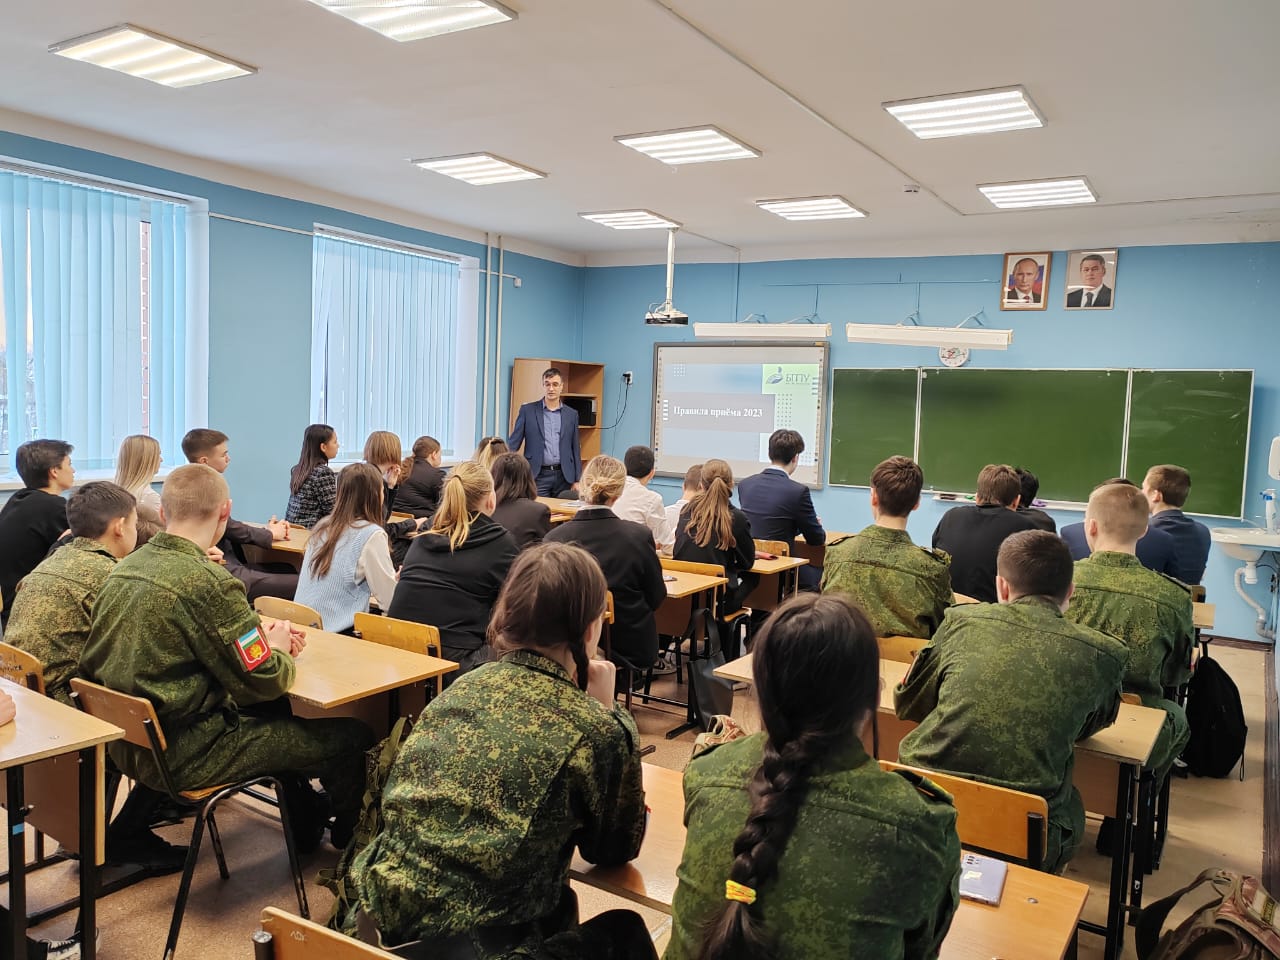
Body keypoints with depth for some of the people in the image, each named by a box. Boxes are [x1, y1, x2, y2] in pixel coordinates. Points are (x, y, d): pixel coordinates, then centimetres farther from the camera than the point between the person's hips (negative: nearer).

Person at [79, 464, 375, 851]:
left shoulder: (124, 568, 1)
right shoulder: (208, 582, -25)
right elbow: (264, 683, -20)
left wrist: (256, 633, 6)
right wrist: (277, 648, 2)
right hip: (182, 755, -9)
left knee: (278, 710, 28)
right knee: (350, 736, -1)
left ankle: (305, 822, 40)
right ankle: (348, 841, 26)